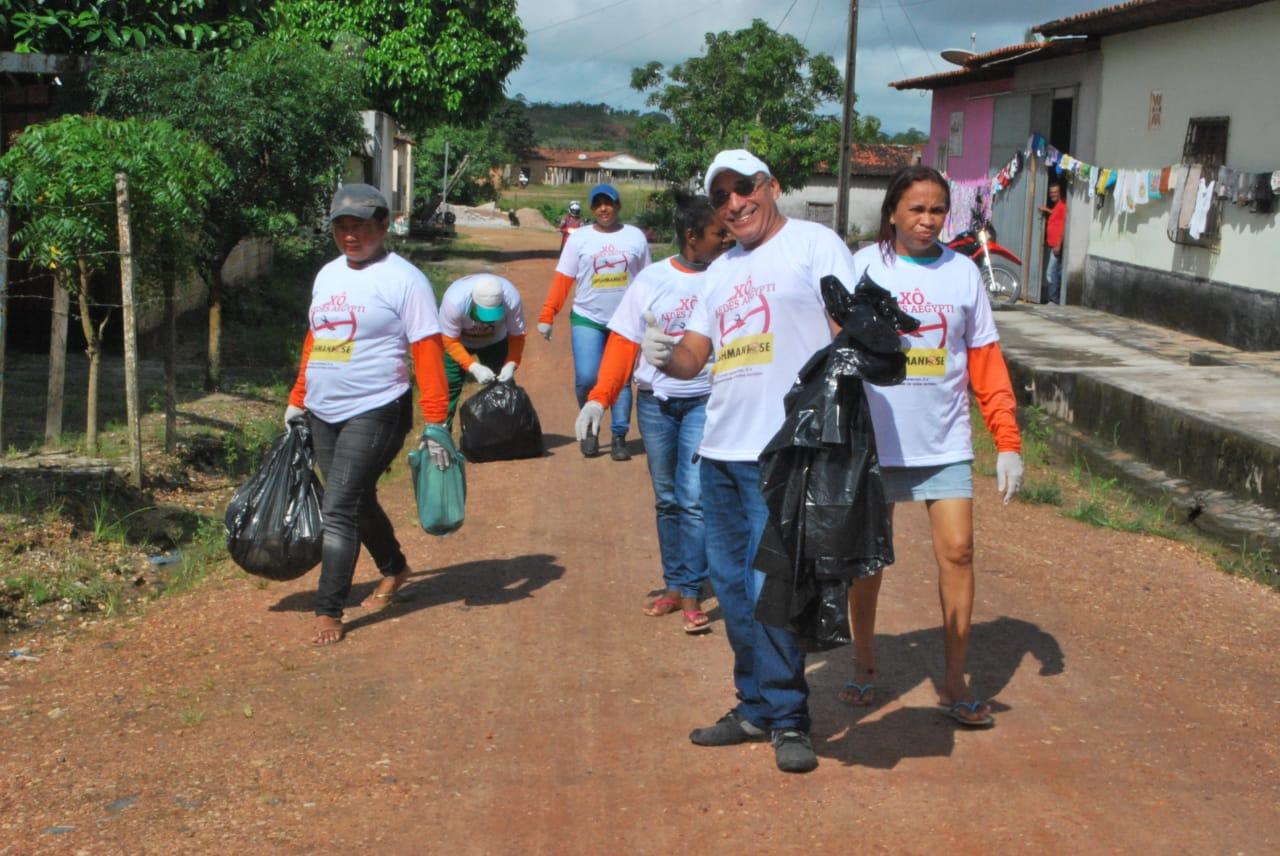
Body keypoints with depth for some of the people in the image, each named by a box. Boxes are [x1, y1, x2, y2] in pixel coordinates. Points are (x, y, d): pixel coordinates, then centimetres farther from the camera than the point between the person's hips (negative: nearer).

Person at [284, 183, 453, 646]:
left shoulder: (404, 279, -9)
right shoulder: (328, 275, 13)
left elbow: (427, 351, -13)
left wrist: (435, 422, -18)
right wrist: (297, 399, 19)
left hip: (375, 413, -7)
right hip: (323, 415, 8)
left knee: (339, 509, -12)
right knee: (357, 503, 18)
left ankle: (328, 612, -6)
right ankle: (393, 568, 41)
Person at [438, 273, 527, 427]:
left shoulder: (512, 299, -36)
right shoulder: (454, 300, -41)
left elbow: (517, 335, -23)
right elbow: (450, 341, -29)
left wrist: (511, 364, -39)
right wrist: (474, 367, -39)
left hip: (495, 340, 2)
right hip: (458, 340, -1)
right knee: (449, 386, -6)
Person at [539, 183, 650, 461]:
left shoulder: (635, 237, 5)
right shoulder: (579, 238, 3)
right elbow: (562, 279, -1)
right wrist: (546, 316, -8)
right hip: (587, 319, -1)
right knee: (586, 377, -11)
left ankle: (619, 438, 13)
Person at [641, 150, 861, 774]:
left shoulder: (814, 244, 0)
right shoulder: (721, 271, 20)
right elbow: (695, 354, 16)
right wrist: (664, 355, -8)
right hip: (719, 446, 8)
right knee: (731, 585, 12)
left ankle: (788, 720, 6)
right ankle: (756, 707, 24)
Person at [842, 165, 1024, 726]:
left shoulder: (963, 273, 4)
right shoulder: (863, 266, -2)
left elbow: (986, 363, 4)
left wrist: (1008, 441, 0)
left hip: (945, 443, 1)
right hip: (874, 439, -1)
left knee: (958, 552, -4)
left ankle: (955, 684, 6)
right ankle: (865, 668, 26)